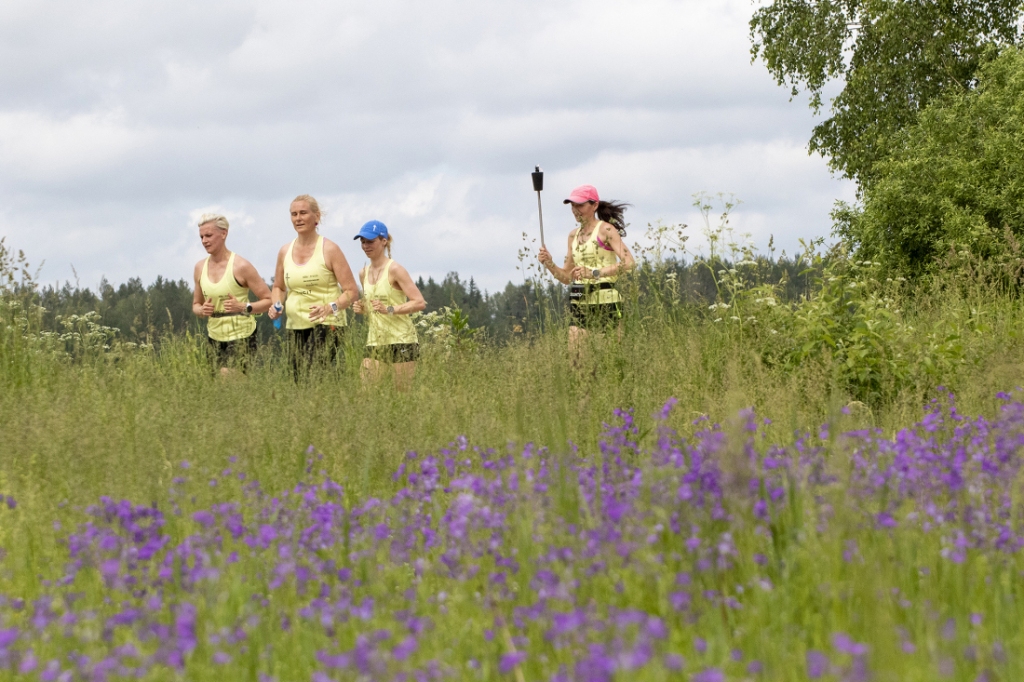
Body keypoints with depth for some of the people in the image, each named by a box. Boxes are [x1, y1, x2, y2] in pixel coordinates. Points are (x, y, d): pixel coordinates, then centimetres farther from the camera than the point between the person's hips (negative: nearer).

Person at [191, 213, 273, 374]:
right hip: (215, 335, 6)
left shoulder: (240, 266, -10)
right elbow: (196, 305, 18)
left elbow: (269, 300, -7)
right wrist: (202, 310, -5)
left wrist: (243, 307, -23)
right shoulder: (200, 267, 6)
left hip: (241, 336, -6)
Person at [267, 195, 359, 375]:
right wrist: (276, 305, 4)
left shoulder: (329, 250, -4)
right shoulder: (285, 252, 11)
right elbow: (279, 287, 26)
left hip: (326, 325, -6)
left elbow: (351, 291, -6)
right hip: (295, 326, 6)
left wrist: (331, 307, -23)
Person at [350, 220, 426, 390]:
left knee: (403, 392, -3)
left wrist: (389, 309, -24)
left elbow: (420, 303, -15)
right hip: (374, 342, 6)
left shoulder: (395, 270, -9)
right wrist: (361, 309, 4)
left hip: (400, 340, -6)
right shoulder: (364, 274, 11)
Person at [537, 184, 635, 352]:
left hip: (604, 300, -6)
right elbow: (566, 277, 21)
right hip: (579, 302, 6)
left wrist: (595, 273, -25)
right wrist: (549, 264, 2)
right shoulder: (574, 235, 17)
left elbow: (628, 262, -17)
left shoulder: (605, 230, -3)